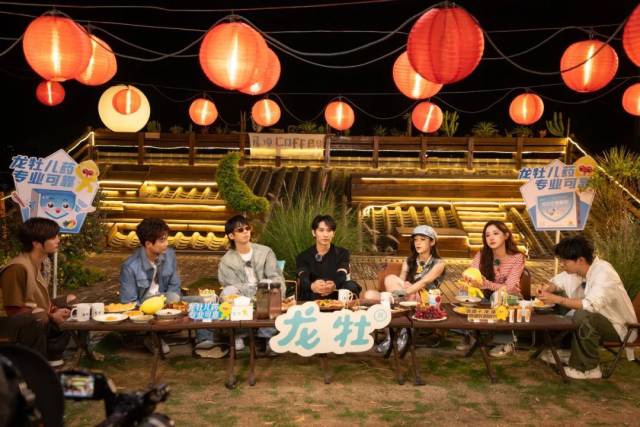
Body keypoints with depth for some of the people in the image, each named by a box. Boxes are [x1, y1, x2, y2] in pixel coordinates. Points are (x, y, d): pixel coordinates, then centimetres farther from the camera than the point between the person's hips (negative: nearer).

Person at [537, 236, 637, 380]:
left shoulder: (604, 274, -29)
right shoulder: (575, 269, -6)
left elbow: (591, 305, -42)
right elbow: (558, 280, 11)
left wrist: (556, 299, -38)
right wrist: (548, 288, -12)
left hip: (618, 326, -8)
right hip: (595, 316, 8)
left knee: (583, 316, -33)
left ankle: (587, 368, -18)